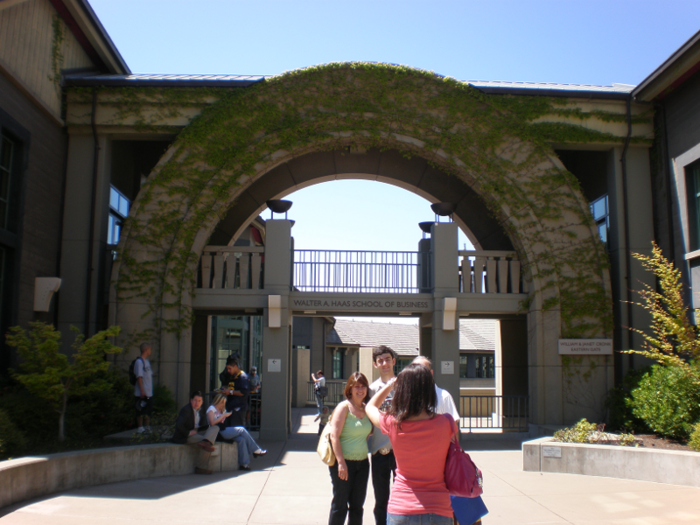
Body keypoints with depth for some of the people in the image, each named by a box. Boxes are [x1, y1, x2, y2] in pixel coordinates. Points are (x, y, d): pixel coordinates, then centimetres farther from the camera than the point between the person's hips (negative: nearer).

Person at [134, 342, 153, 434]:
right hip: (141, 393, -9)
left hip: (149, 393, 9)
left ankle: (147, 427, 21)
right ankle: (140, 428, 6)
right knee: (141, 412, -1)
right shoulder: (139, 362, -13)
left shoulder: (147, 361, 16)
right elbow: (139, 377, -18)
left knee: (149, 411, 13)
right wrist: (142, 391, -21)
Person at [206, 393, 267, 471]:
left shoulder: (222, 410, 22)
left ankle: (244, 463, -17)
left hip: (224, 431, 8)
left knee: (241, 439, -15)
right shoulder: (211, 409, -4)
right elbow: (212, 423, -18)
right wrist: (223, 416, -15)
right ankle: (256, 450, -3)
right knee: (241, 430, -13)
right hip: (218, 433, -8)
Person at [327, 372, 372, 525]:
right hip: (344, 462, -6)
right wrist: (341, 463, -20)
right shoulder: (344, 407, -11)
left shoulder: (366, 408, 7)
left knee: (357, 506, 13)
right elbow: (334, 436, -16)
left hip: (362, 462, 6)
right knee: (340, 506, 3)